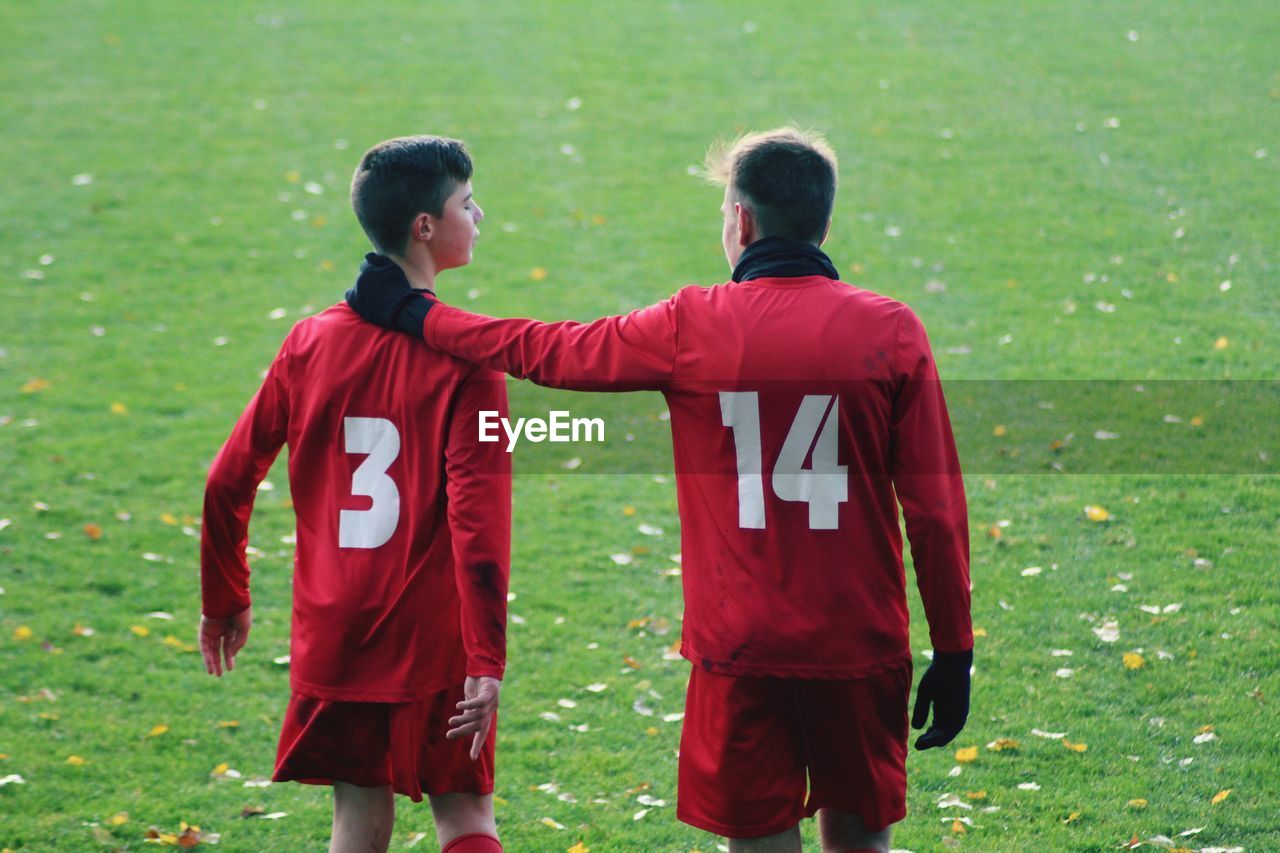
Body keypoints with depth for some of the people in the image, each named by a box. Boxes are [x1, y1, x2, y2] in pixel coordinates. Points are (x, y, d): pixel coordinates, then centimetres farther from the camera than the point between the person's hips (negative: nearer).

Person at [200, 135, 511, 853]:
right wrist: (487, 659, -19)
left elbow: (228, 484, 5)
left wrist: (225, 602, 18)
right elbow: (478, 518, -19)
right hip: (434, 642, -3)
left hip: (334, 636, 3)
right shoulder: (465, 354, -12)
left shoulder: (311, 342, 2)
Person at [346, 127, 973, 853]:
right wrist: (954, 651, 3)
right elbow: (936, 508, -5)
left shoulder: (691, 330, -4)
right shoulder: (892, 331, -4)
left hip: (739, 650, -1)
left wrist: (411, 314, 21)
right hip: (860, 651, 1)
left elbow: (543, 350, 7)